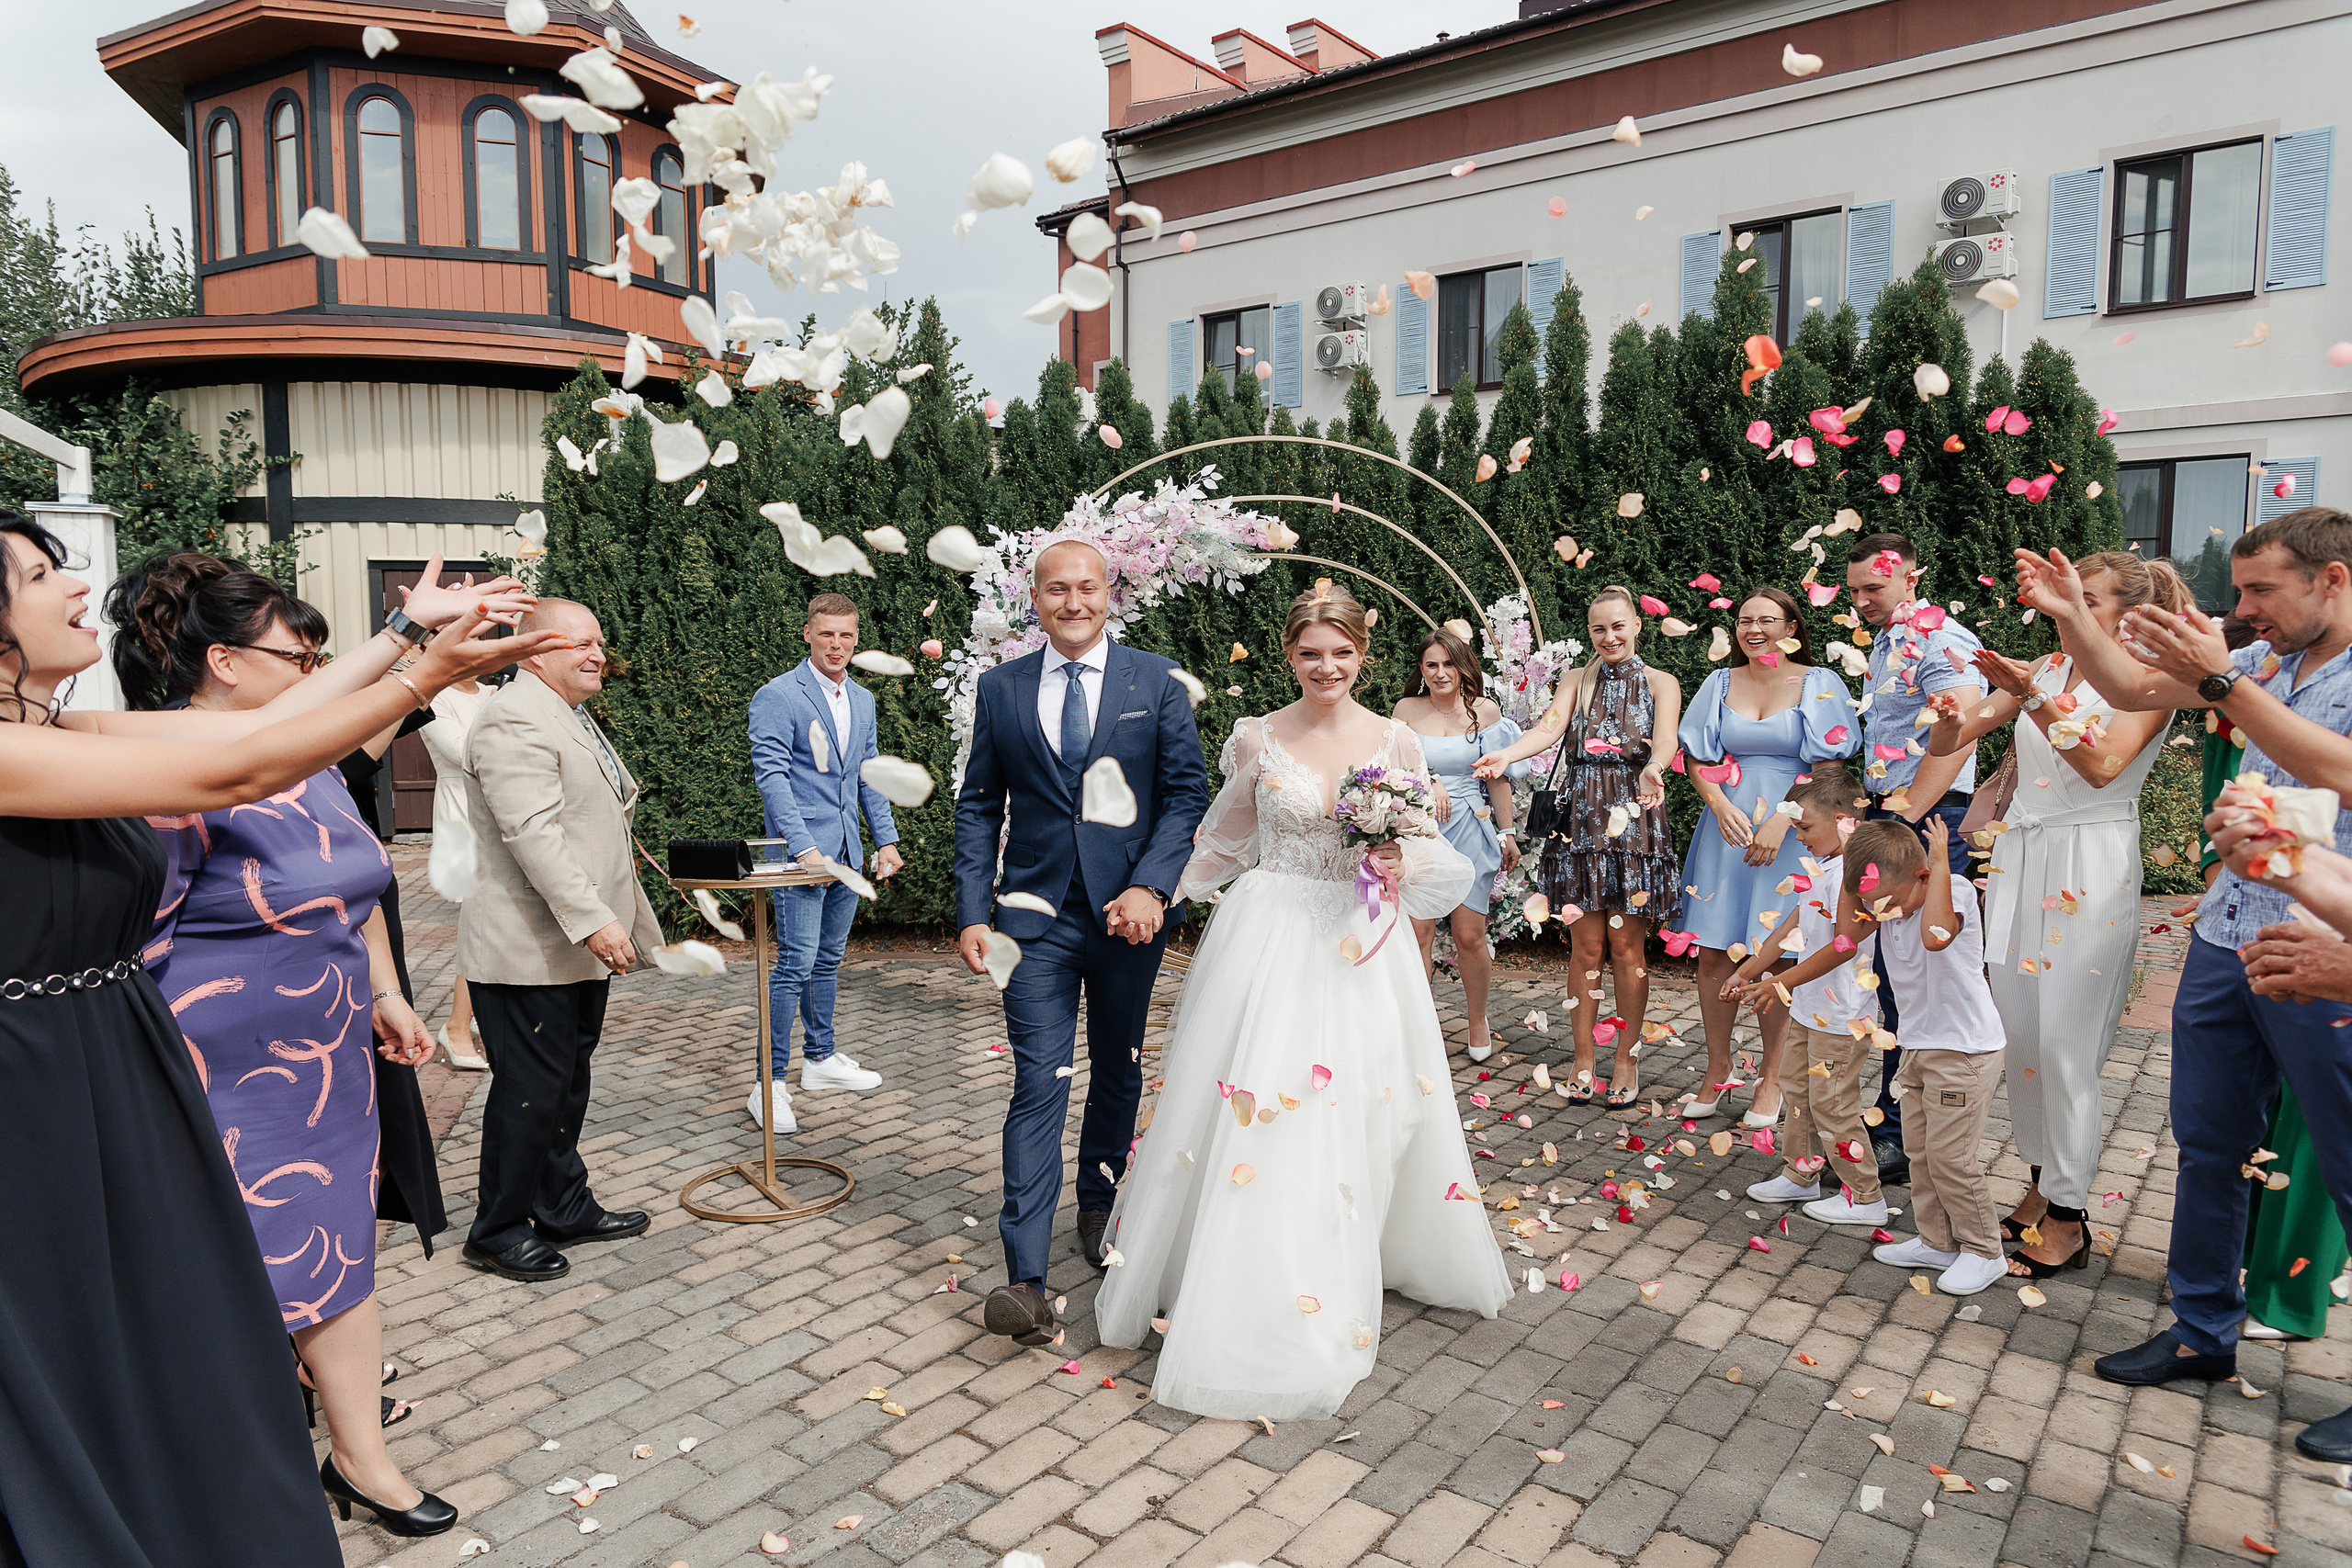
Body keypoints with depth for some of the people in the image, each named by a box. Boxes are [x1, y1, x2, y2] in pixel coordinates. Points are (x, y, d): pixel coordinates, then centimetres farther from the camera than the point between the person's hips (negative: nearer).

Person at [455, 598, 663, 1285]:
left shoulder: (569, 715, 18)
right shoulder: (514, 718, -16)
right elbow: (534, 831, -26)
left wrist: (619, 921, 25)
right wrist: (592, 919, -30)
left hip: (577, 946, 10)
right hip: (529, 952, -10)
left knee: (569, 1082, 17)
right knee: (531, 1091, 0)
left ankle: (563, 1208, 30)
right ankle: (498, 1231, 15)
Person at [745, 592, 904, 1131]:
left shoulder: (863, 700, 14)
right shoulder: (777, 696, -8)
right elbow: (771, 774, -14)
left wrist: (886, 840, 11)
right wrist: (804, 847, -21)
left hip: (847, 851, 7)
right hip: (802, 850, -7)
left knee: (828, 959, 15)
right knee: (795, 964, -9)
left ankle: (821, 1059, 27)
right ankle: (770, 1083, -2)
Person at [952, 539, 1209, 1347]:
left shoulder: (1156, 681, 0)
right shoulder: (1001, 688, 3)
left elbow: (1187, 793, -3)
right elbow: (979, 805, 6)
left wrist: (1151, 888, -15)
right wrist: (973, 912, -2)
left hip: (1128, 910, 1)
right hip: (1038, 915, -1)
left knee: (1118, 1071, 16)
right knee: (1039, 1084, -6)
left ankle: (1099, 1204, 40)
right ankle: (1026, 1280, -4)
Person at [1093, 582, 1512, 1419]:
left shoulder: (1396, 740, 0)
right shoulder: (1257, 739, -1)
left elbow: (1428, 841, 5)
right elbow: (1222, 838, 11)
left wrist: (1403, 857, -16)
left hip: (1359, 943, 2)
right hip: (1269, 936, -1)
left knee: (1358, 1117, 7)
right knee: (1255, 1111, -3)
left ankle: (1330, 1292, 30)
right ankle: (1244, 1291, 16)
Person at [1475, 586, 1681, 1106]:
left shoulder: (1660, 683, 8)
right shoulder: (1577, 680, 14)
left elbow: (1665, 739, -11)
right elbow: (1550, 727, -4)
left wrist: (1652, 770, -35)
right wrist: (1506, 754, -25)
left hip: (1635, 818, -1)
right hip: (1582, 819, 2)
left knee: (1626, 947, 0)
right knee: (1586, 946, 2)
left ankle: (1627, 1057, 14)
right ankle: (1584, 1058, 13)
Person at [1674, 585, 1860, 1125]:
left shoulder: (1819, 685, 1)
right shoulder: (1719, 684, 10)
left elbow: (1827, 768, -5)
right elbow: (1697, 758, 8)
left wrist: (1780, 822, -15)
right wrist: (1722, 805, -10)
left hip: (1790, 834, -3)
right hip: (1726, 830, 3)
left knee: (1770, 959, -2)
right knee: (1714, 954, 2)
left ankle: (1771, 1077, 13)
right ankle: (1718, 1067, 17)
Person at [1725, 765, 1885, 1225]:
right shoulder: (1821, 867, 9)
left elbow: (1842, 948, -26)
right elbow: (1791, 927, 15)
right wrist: (1747, 971, 16)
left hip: (1840, 1017, -10)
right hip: (1812, 1010, 10)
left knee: (1832, 1103, 1)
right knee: (1797, 1087, 19)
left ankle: (1864, 1197, 16)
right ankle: (1802, 1175, 34)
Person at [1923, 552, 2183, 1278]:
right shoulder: (2045, 669, 12)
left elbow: (2103, 765, -19)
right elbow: (1948, 744, 8)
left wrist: (2033, 698, -27)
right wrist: (1951, 714, -15)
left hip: (2090, 869, -5)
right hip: (2021, 859, 5)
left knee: (2064, 1044, -5)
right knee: (2021, 1031, 8)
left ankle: (2069, 1219, 7)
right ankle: (2042, 1184, 23)